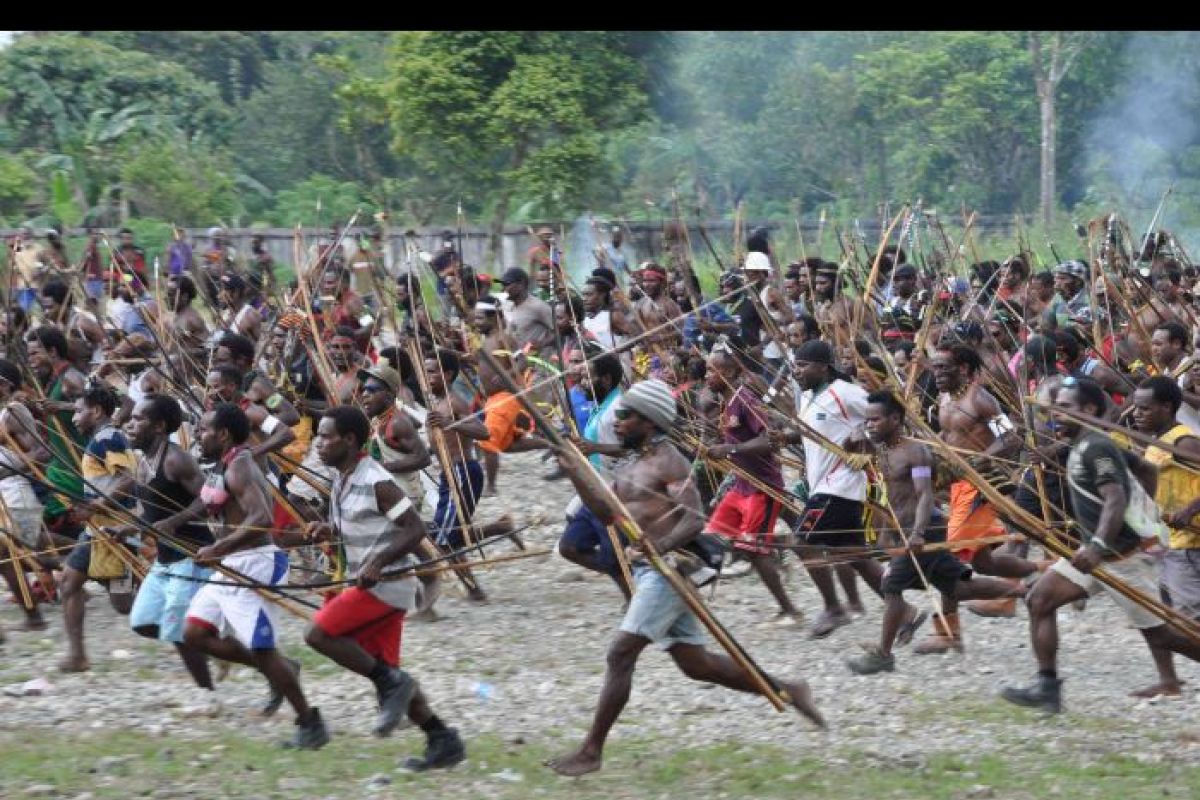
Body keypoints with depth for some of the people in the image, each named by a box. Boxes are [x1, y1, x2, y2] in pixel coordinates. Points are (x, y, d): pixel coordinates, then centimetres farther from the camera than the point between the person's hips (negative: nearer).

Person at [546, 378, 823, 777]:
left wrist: (660, 546, -38)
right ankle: (786, 690, 23)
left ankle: (591, 751, -9)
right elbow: (608, 514, 18)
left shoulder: (668, 462, -13)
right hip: (649, 571, 10)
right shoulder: (631, 464, 16)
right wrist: (574, 471, 8)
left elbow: (694, 520, -22)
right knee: (697, 665, 13)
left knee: (620, 655, -12)